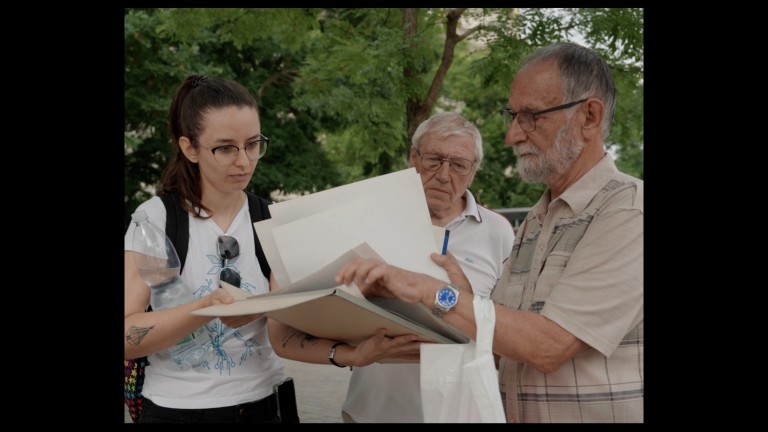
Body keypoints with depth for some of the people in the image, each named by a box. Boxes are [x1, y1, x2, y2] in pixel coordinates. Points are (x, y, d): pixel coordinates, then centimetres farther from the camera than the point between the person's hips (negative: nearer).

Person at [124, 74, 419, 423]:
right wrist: (207, 307, -32)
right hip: (177, 409, -2)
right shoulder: (155, 217, -9)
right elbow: (127, 337, -17)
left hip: (260, 406, 3)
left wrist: (350, 354, -26)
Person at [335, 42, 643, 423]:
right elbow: (504, 343, 10)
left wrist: (428, 291, -17)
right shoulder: (536, 221, 11)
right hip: (518, 411, 6)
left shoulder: (629, 212, -13)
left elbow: (547, 346, -19)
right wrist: (465, 297, -7)